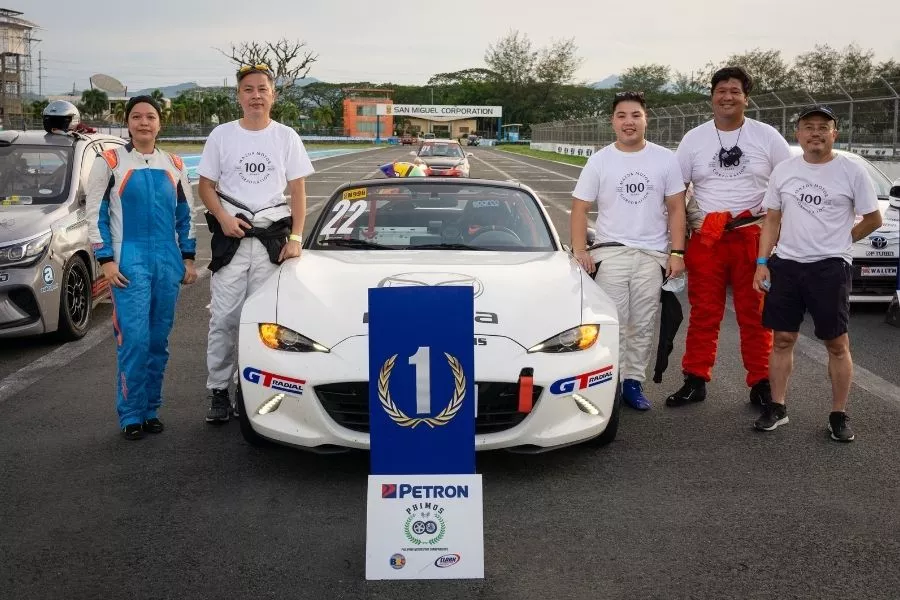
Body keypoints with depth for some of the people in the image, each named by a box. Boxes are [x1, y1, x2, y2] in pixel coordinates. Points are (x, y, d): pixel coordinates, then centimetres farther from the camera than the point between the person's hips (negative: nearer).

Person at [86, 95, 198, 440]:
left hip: (168, 262, 4)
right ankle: (131, 415, -1)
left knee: (159, 341, 7)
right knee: (134, 340, -12)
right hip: (129, 261, -4)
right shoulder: (110, 162, 2)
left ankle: (151, 411, 17)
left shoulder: (174, 166, 13)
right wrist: (106, 260, -7)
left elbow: (185, 215, 18)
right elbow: (96, 214, 0)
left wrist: (188, 258, 12)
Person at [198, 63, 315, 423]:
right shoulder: (222, 135, 7)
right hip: (230, 238, 0)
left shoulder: (286, 137, 8)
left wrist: (296, 238, -2)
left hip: (272, 240, 0)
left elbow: (298, 191, 8)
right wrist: (224, 218, -9)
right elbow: (205, 186, 10)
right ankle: (219, 392, 6)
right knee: (223, 319, -2)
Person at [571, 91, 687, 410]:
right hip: (610, 253, -1)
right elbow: (580, 207, 2)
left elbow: (676, 209, 6)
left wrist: (677, 252, -2)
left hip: (652, 255, 1)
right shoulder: (599, 160, 3)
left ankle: (634, 382, 15)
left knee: (642, 326, 6)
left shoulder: (665, 159, 4)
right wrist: (579, 251, -9)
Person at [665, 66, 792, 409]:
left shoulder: (767, 137, 3)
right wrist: (690, 217, -1)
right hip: (705, 238, 1)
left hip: (754, 237, -1)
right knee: (703, 314, 6)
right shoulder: (694, 139, 6)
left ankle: (761, 383, 13)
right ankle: (695, 381, 13)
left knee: (755, 315, 4)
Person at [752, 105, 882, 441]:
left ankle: (839, 415, 12)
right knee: (782, 339, 8)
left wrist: (839, 241, 5)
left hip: (830, 268, -3)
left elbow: (873, 219, 4)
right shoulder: (783, 171, 7)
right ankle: (777, 407, 19)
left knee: (837, 343, 2)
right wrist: (762, 263, 2)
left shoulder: (851, 171, -3)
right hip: (785, 265, 3)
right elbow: (772, 219, 9)